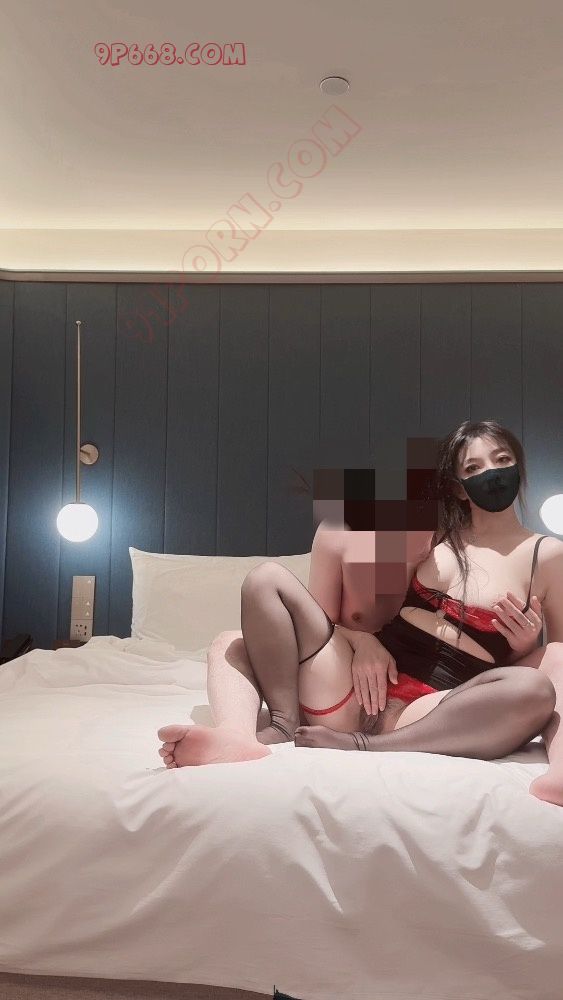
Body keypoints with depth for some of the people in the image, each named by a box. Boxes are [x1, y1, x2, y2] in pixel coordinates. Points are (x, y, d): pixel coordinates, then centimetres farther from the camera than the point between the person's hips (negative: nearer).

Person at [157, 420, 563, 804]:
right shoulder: (436, 536, 15)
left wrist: (525, 646, -8)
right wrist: (362, 639, -2)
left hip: (429, 715, -3)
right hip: (354, 690, 3)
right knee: (268, 578, -2)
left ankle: (362, 745, -24)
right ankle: (282, 727, -25)